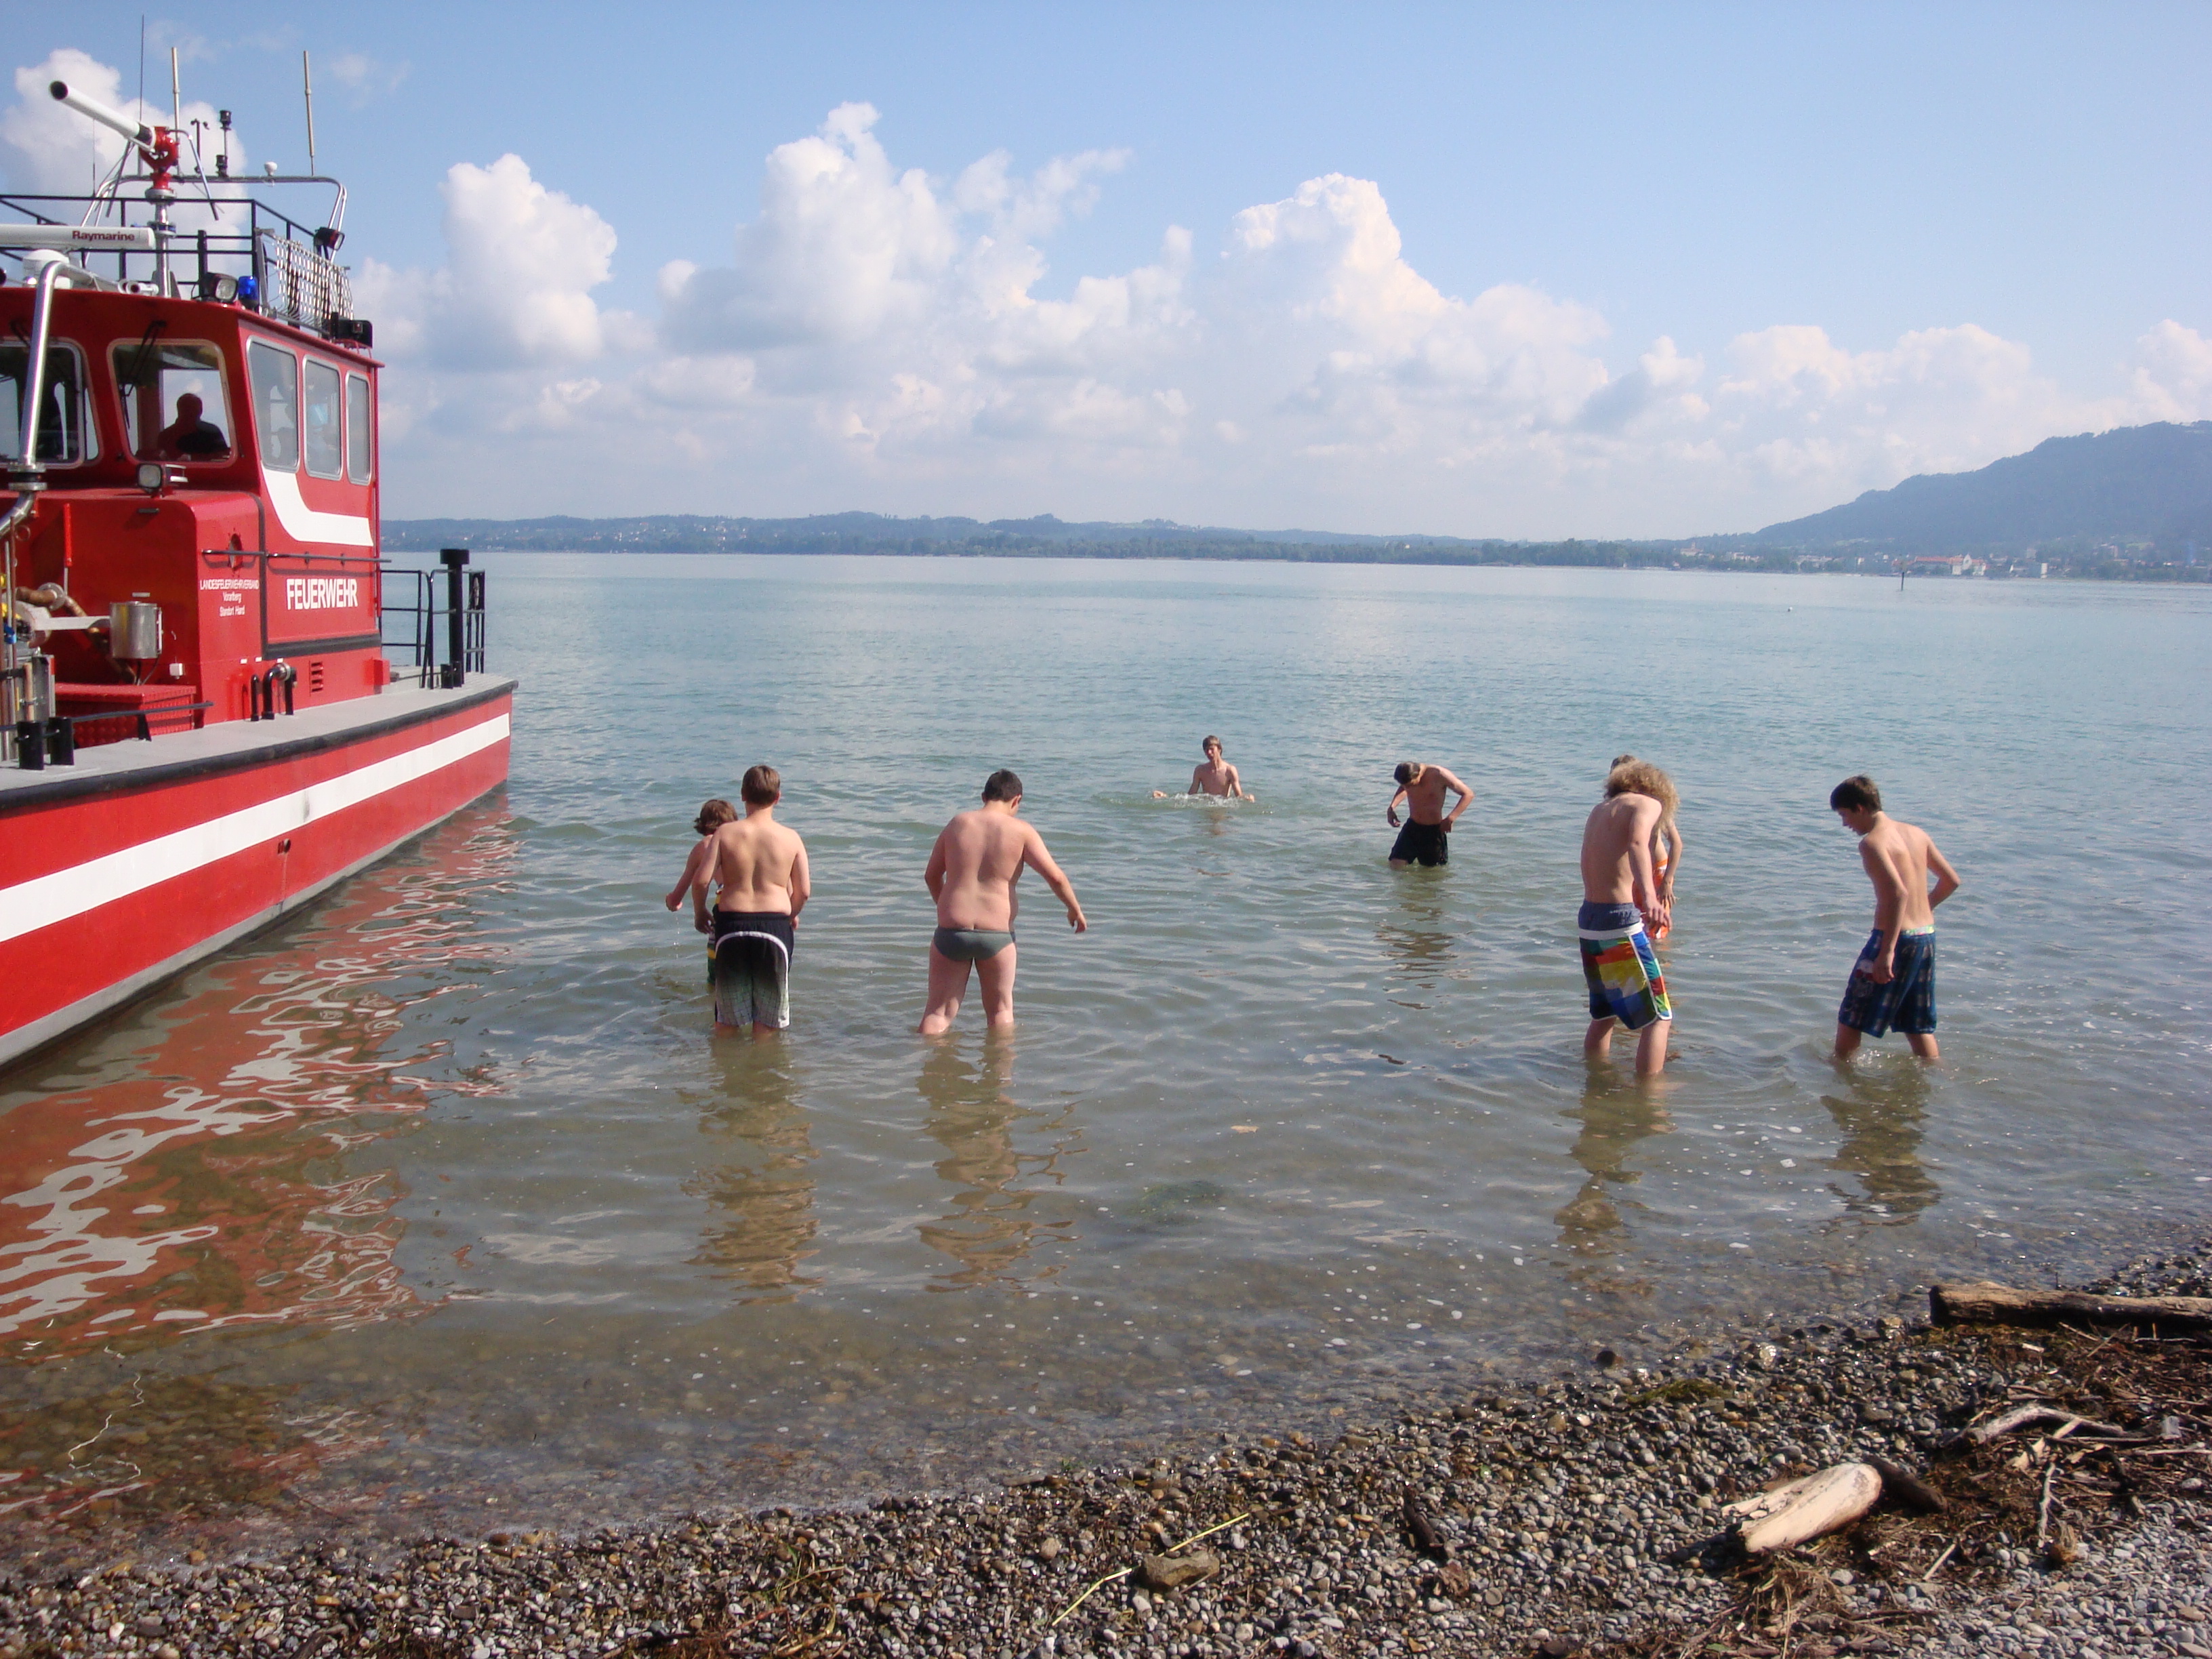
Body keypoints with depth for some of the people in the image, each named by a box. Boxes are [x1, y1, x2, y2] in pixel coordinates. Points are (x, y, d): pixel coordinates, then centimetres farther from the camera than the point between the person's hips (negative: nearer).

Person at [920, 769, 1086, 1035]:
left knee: (938, 1012, 10)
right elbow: (1055, 876, -7)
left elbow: (932, 875, 16)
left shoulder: (956, 825, 7)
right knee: (1000, 1010, 17)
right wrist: (1076, 911, 10)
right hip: (996, 933, -2)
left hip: (951, 931, 2)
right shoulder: (1021, 831, -2)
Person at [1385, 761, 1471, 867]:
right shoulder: (1407, 777, -6)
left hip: (1434, 830, -3)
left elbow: (1468, 794, -15)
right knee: (1395, 867, -9)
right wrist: (1392, 807, 4)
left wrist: (1451, 819, -23)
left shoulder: (1438, 775, -20)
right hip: (1412, 827, 3)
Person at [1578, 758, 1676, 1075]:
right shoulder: (1649, 803, -2)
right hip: (1620, 922, -8)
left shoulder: (1599, 809, 18)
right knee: (1659, 1017, 1)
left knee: (1604, 1014, 21)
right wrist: (1650, 897, -40)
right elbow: (1638, 841, -26)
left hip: (1587, 919, 8)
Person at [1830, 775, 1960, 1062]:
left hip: (1895, 937, -8)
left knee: (1850, 1018, 6)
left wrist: (1887, 952, -27)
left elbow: (1898, 892, -27)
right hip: (1926, 936, 8)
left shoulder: (1872, 842, -15)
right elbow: (1951, 880, 16)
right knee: (1919, 1025, 17)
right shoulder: (1916, 833, 9)